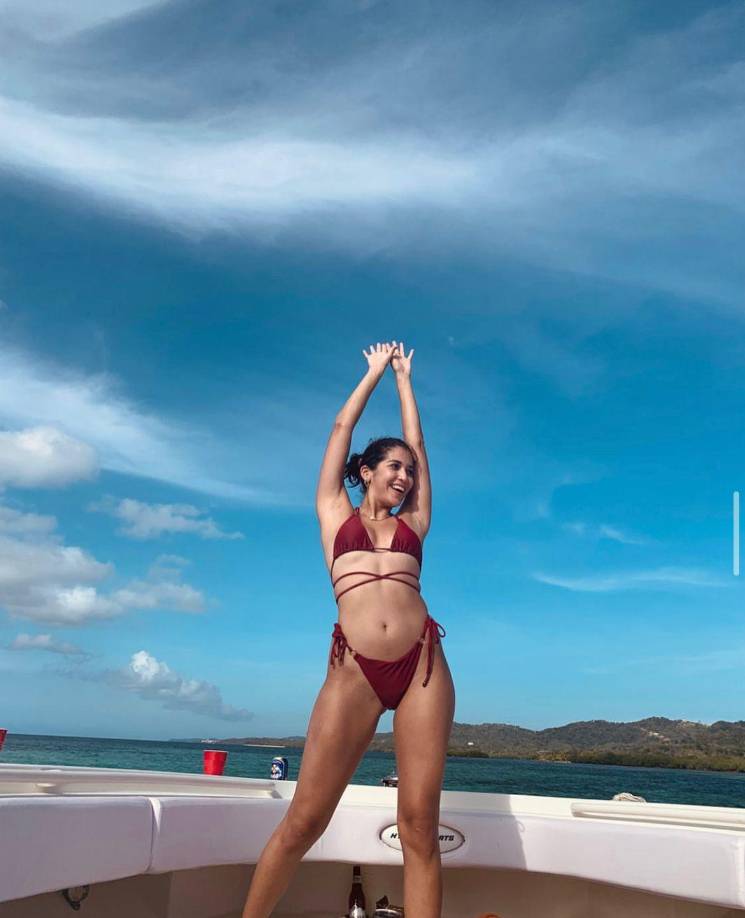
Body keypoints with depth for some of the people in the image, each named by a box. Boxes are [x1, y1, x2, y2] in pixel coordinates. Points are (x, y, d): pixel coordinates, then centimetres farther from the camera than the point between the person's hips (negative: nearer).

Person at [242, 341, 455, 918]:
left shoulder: (413, 524, 21)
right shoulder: (336, 516, 18)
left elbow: (417, 443, 27)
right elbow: (342, 428, 23)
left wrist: (404, 377, 39)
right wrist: (375, 370, 34)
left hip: (423, 664, 2)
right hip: (355, 671, -2)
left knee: (420, 825, -3)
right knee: (304, 821, -3)